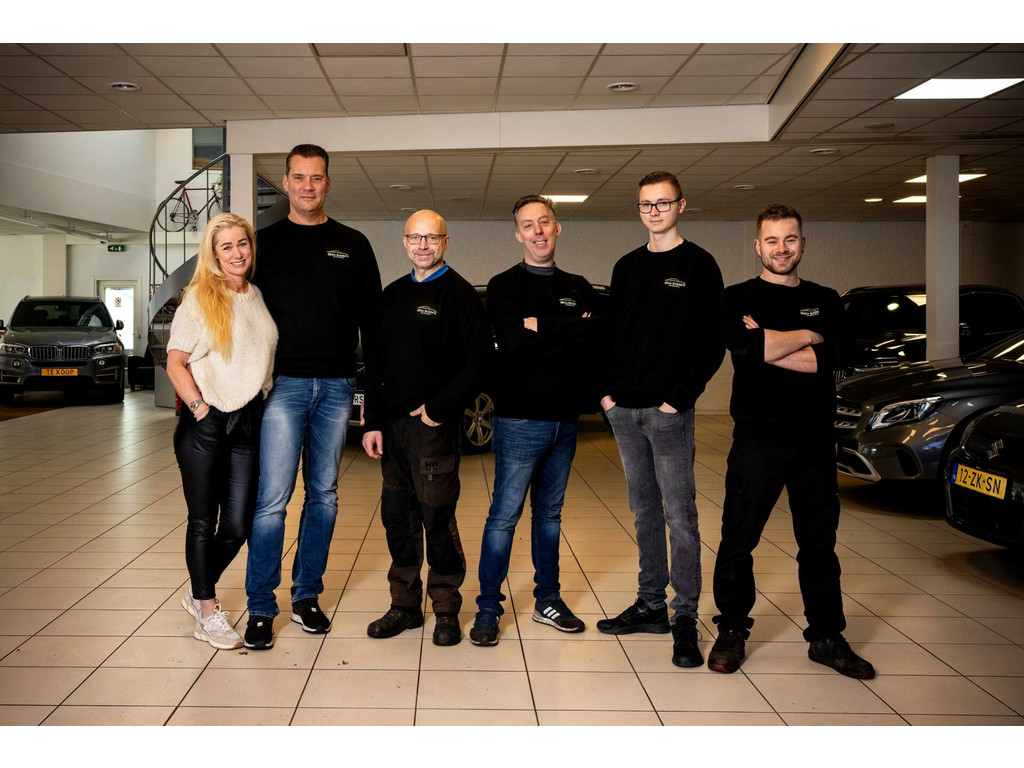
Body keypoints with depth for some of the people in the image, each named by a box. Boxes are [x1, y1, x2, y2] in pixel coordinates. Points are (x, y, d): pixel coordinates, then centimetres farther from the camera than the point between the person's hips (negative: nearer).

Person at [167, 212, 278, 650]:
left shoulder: (261, 298, 11)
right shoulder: (199, 300, -2)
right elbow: (175, 364, -3)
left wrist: (268, 405, 6)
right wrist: (200, 408, -12)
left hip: (249, 421, 4)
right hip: (205, 424, -4)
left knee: (238, 524, 4)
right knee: (203, 520, 5)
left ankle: (198, 592, 29)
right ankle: (207, 610, 20)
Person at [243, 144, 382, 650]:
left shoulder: (353, 245, 9)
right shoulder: (265, 242, 6)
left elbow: (371, 319, 10)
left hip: (337, 385, 2)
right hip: (282, 384, -2)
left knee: (323, 495, 8)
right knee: (273, 498, -7)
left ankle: (307, 596, 20)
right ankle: (261, 608, 4)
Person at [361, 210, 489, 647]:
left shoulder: (460, 295, -3)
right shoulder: (392, 295, 15)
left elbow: (477, 361, -10)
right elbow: (375, 363, 15)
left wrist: (439, 408, -14)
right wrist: (373, 422, 8)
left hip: (435, 425, -6)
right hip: (392, 425, 6)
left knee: (437, 518, -2)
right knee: (396, 516, 10)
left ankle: (446, 610, 12)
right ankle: (405, 605, 23)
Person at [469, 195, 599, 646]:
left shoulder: (578, 288, 13)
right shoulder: (504, 287, 0)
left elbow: (596, 337, -4)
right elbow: (513, 342, -18)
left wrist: (540, 327, -12)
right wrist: (568, 331, -13)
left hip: (565, 418, 5)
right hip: (520, 419, -5)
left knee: (550, 513, 15)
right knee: (504, 516, -4)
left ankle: (548, 601, 25)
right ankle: (488, 609, 5)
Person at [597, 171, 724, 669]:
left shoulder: (698, 265, -2)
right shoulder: (627, 267, 15)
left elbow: (712, 341, -7)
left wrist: (680, 397, -14)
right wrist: (606, 389, 5)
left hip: (669, 411, -6)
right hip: (624, 409, 6)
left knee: (679, 515, -4)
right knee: (644, 510, 12)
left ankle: (685, 618, 4)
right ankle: (651, 605, 22)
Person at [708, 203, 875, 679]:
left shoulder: (826, 301, 13)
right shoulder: (737, 299, 5)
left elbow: (830, 359, -5)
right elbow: (746, 346, -16)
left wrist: (768, 345, -10)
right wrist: (805, 335, -5)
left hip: (816, 440, 3)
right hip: (758, 438, -2)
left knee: (820, 543, 9)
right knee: (737, 541, 1)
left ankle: (826, 638, 21)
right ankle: (731, 632, 16)